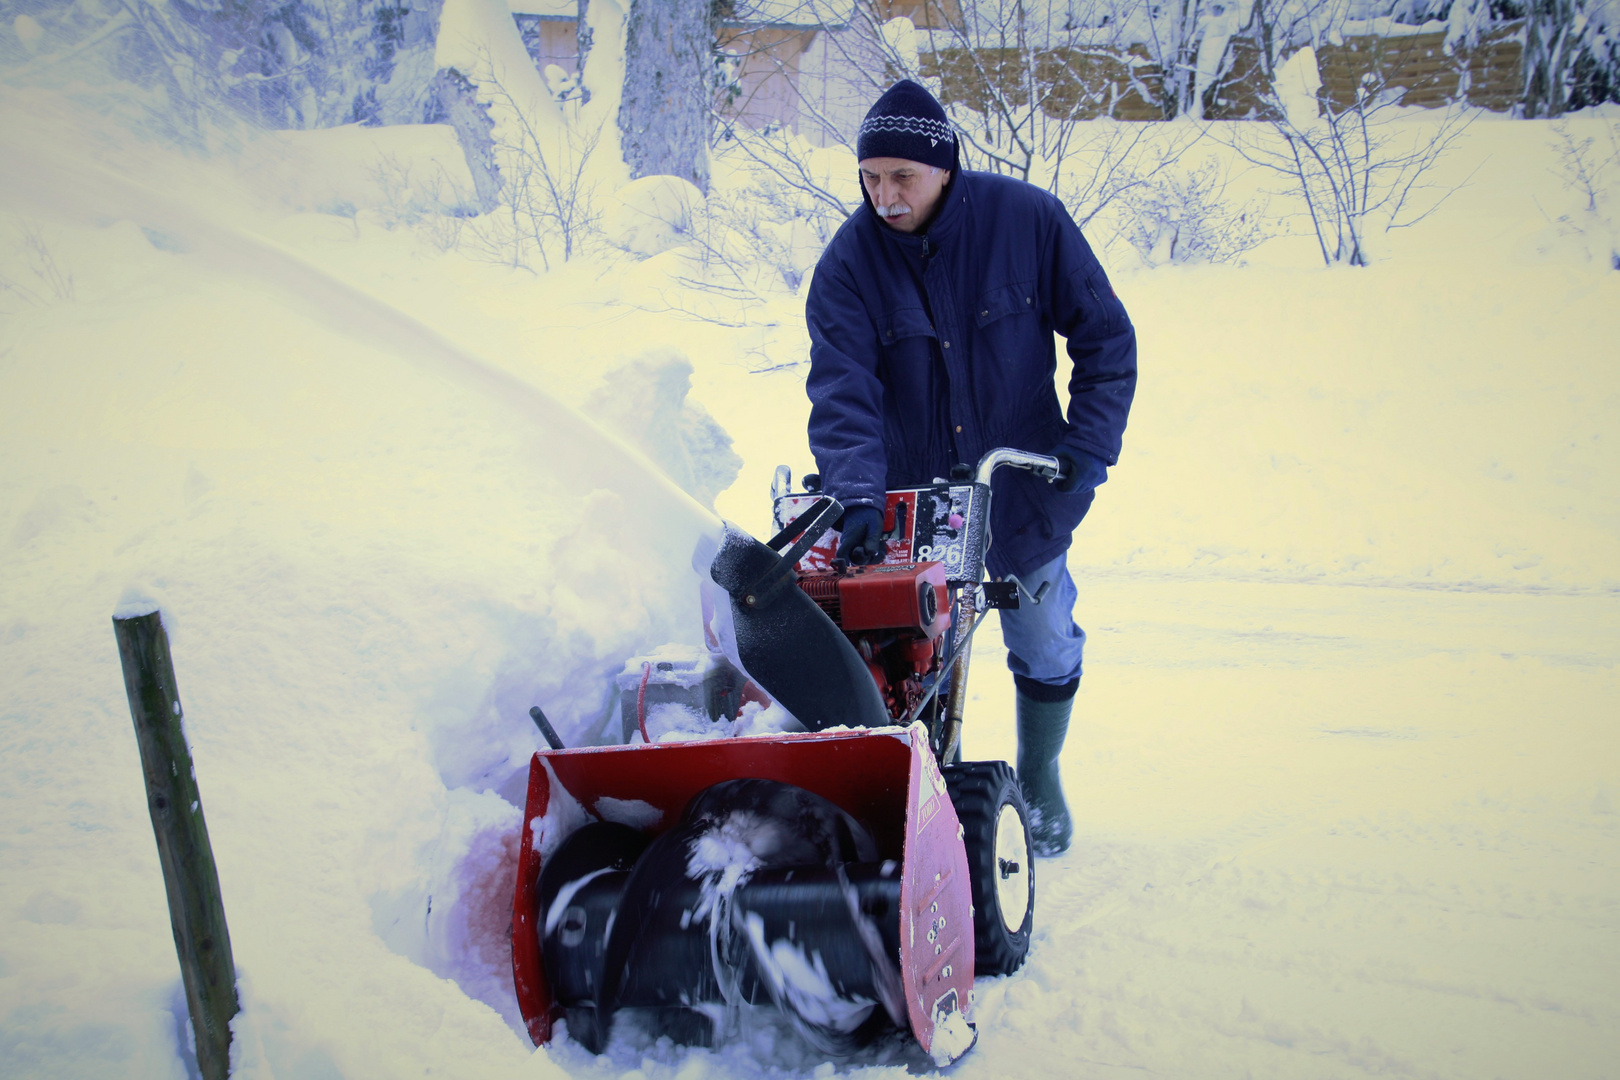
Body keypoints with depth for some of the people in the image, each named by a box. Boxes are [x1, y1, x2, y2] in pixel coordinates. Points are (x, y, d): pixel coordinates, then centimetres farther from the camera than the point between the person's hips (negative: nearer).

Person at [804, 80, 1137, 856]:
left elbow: (1104, 336, -4)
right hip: (911, 493, 0)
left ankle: (1038, 780, 37)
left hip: (1025, 487, 0)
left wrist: (1089, 444, -12)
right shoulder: (849, 261, -12)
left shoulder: (1028, 220, -13)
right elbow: (841, 387, -19)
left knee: (1044, 647, 13)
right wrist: (856, 496, -33)